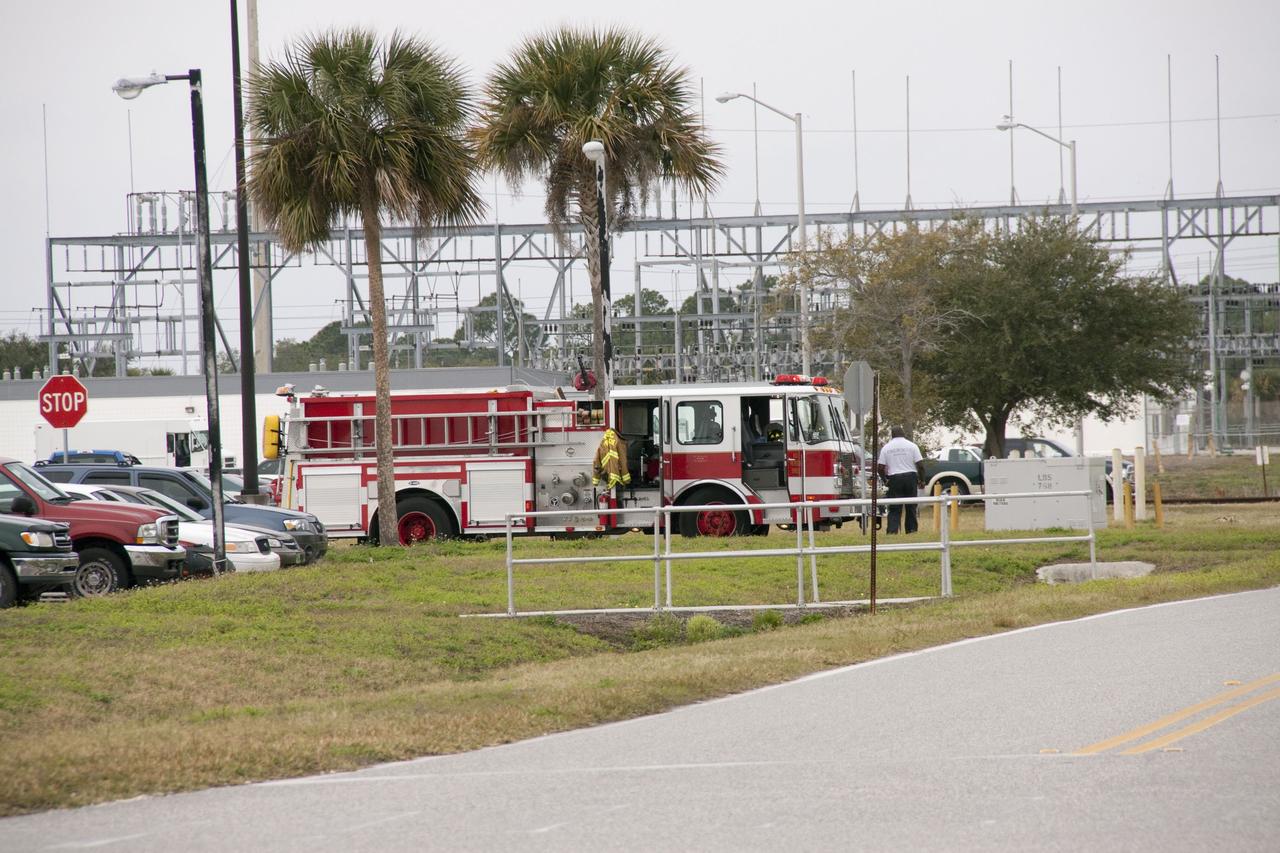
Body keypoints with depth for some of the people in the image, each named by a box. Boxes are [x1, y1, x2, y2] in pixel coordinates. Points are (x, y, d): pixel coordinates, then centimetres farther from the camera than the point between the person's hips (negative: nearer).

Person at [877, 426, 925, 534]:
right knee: (911, 507, 10)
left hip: (894, 479, 0)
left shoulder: (886, 448, 4)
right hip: (910, 476, 0)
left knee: (894, 509, -1)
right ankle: (911, 529, 11)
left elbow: (880, 467, 1)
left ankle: (892, 531, -13)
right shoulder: (911, 445, 2)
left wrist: (885, 478, 18)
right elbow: (920, 465, -2)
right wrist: (922, 480, 9)